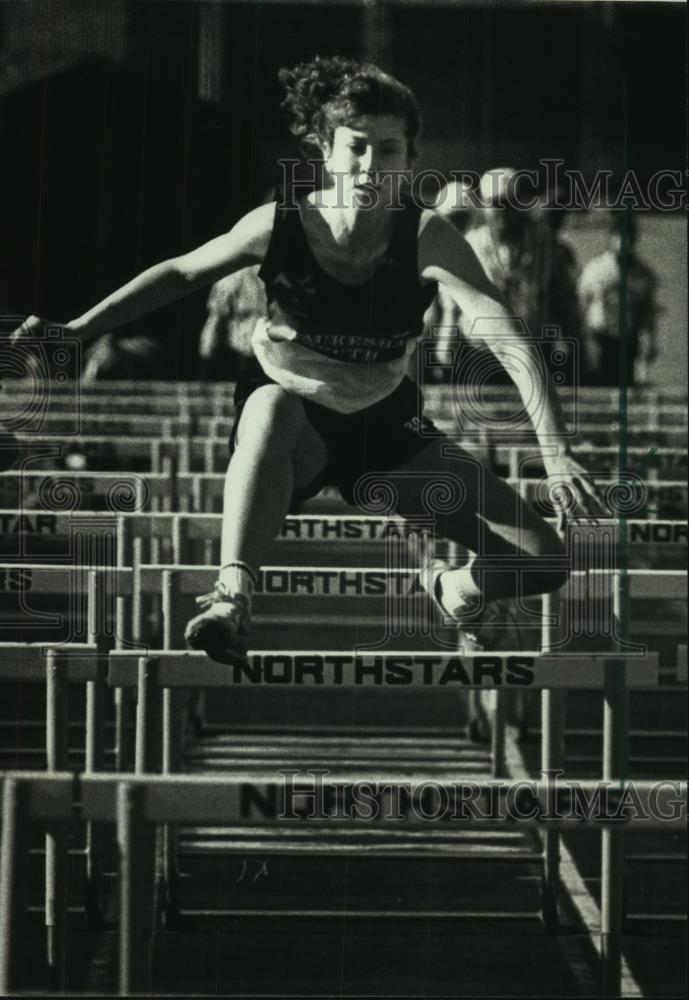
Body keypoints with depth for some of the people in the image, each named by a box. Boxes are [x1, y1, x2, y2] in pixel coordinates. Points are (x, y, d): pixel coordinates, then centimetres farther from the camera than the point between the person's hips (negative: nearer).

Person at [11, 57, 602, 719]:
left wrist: (556, 452, -43)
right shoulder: (280, 224, -19)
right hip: (293, 437, -1)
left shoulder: (427, 238, -22)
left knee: (543, 563, -11)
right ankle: (231, 598, -47)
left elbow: (510, 341, -31)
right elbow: (182, 273, -1)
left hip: (389, 432, 2)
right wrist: (78, 330, -5)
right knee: (272, 404, -42)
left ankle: (452, 590, 25)